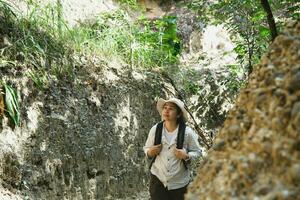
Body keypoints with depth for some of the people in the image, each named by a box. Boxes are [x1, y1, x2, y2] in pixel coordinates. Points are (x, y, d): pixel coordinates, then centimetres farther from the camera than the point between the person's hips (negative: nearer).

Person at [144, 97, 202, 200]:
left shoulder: (187, 132, -13)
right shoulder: (155, 129, -6)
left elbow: (197, 152, -2)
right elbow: (146, 148, 7)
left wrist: (186, 156, -21)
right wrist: (150, 152, -15)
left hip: (179, 183, -1)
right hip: (158, 180, 1)